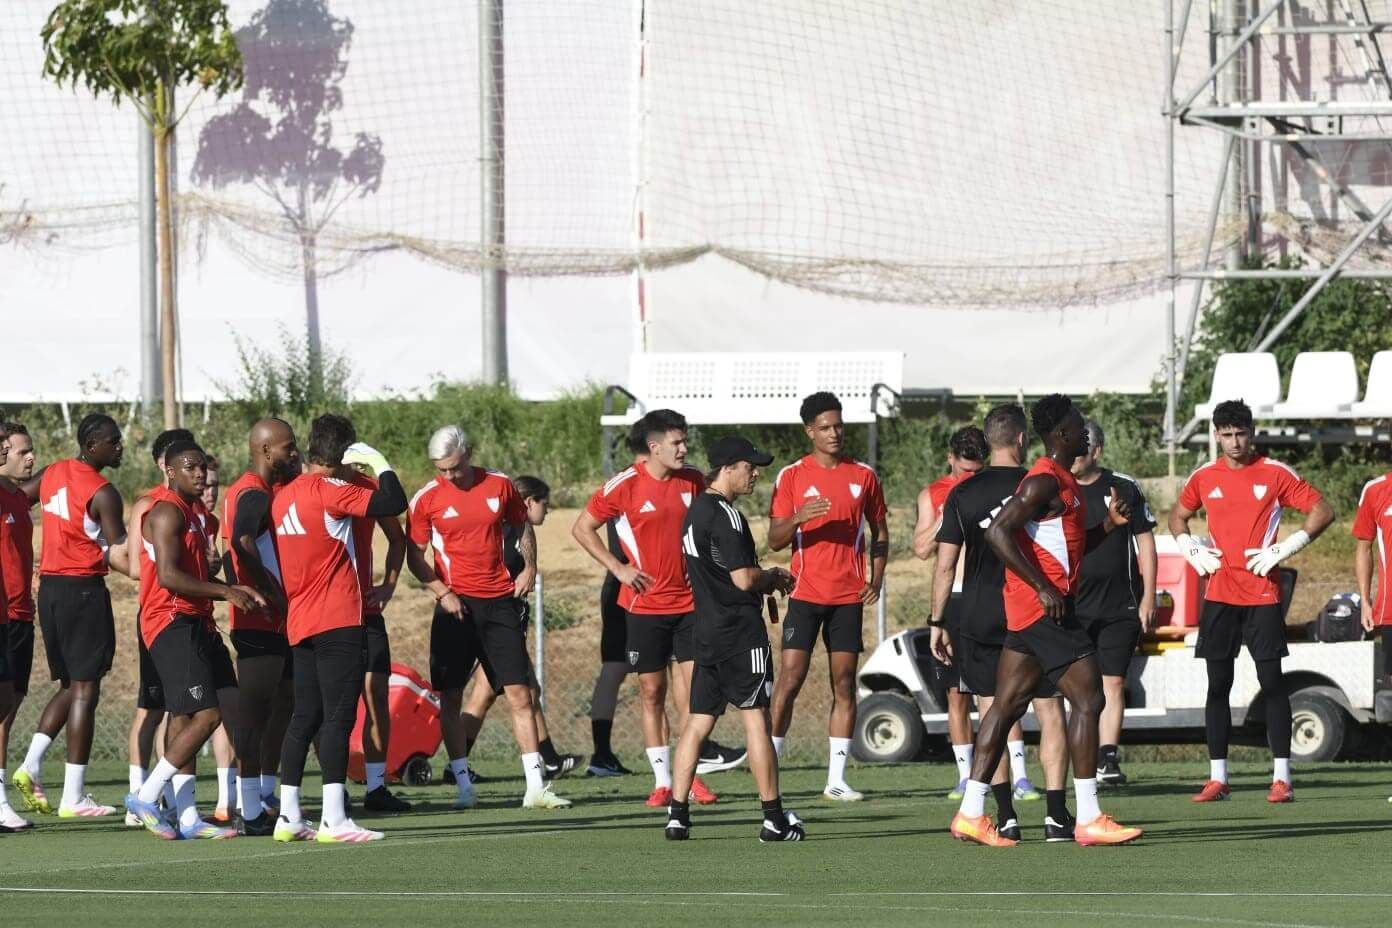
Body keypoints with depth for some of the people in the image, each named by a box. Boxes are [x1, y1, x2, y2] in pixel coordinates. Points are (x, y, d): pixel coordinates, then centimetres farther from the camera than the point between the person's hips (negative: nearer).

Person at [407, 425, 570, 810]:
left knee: (519, 693, -2)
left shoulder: (500, 486, 3)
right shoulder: (427, 499, -2)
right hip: (457, 605, -1)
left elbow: (522, 526, 19)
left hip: (499, 602, 1)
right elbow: (414, 556, 3)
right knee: (450, 697, -2)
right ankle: (464, 787, 6)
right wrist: (442, 592, -9)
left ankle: (536, 785, -1)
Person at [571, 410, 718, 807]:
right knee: (652, 692, 2)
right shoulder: (624, 486, -8)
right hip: (645, 605, -3)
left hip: (689, 601, 3)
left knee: (694, 688, -3)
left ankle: (690, 775, 6)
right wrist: (618, 568, -6)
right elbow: (582, 528, 1)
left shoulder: (693, 481, 4)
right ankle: (662, 781, 7)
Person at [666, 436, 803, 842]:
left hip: (707, 627, 9)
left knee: (698, 721, 7)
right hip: (739, 629, -9)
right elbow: (743, 578, -19)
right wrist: (775, 576, 0)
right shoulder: (725, 516, -15)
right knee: (756, 718, -4)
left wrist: (766, 580, 14)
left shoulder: (696, 511, 15)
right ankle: (774, 819, -2)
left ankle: (677, 815, 3)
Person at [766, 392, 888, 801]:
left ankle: (837, 779, 4)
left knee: (844, 684, 2)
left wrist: (876, 579, 2)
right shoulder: (792, 476, 1)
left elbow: (880, 532, 16)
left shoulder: (864, 475, 7)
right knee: (790, 678, -8)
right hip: (806, 594, -2)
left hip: (849, 596, 2)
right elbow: (774, 541, -1)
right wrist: (798, 518, -21)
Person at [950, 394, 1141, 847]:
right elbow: (997, 532, -24)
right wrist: (1043, 587, -24)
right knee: (1088, 699, -10)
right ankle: (1088, 819, -12)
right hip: (1043, 607, -11)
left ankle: (970, 813, 10)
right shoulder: (1044, 482, -14)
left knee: (1008, 705, 9)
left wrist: (1108, 523, 12)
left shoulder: (1061, 482, 19)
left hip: (1042, 607, 11)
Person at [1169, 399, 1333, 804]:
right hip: (1219, 595, 3)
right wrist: (1192, 551, 7)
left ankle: (1282, 777, -5)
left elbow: (1322, 511, 0)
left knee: (1272, 682, -6)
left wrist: (1283, 549, -9)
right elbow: (1177, 517, 25)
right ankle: (1217, 778, 6)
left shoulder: (1275, 474, -1)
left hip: (1263, 592, -3)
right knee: (1218, 684, 2)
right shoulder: (1204, 478, 9)